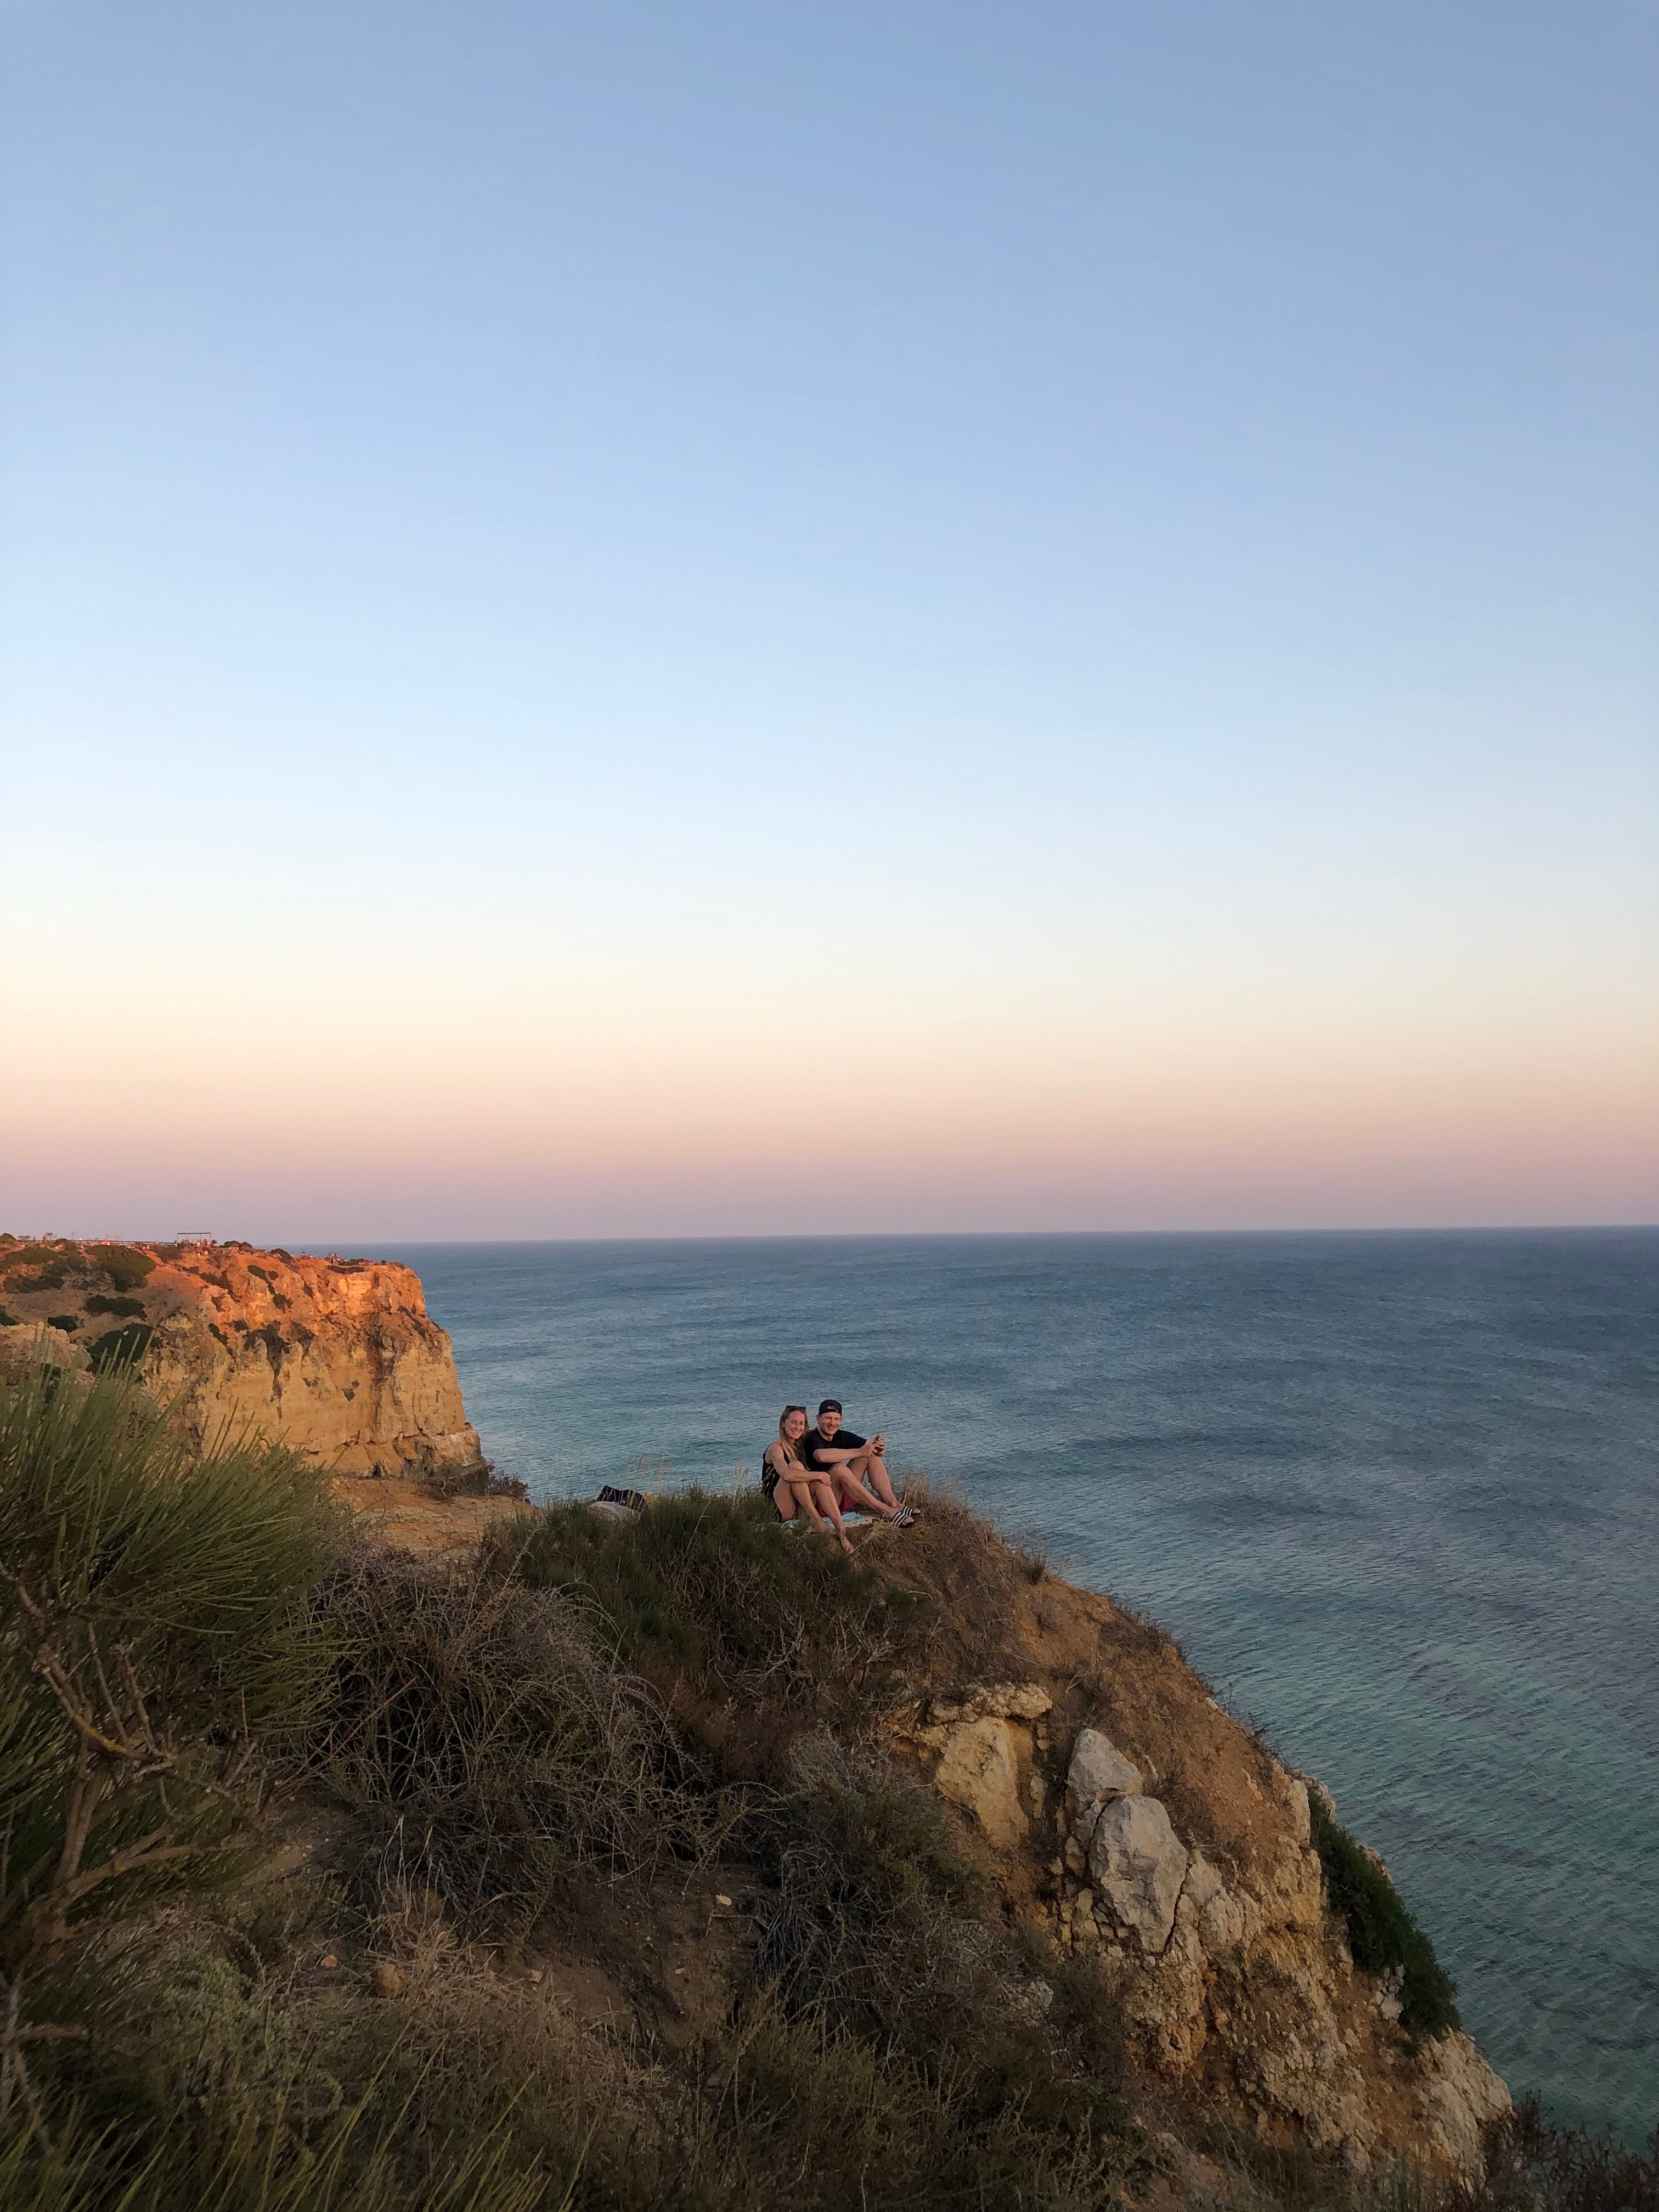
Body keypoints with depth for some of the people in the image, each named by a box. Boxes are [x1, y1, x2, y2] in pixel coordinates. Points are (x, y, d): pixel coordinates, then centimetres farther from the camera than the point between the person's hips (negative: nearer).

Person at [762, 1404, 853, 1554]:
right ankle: (815, 1517, -27)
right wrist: (819, 1476, -23)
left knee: (821, 1482, -20)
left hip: (801, 1510, 6)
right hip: (779, 1511, -6)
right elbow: (787, 1475, -29)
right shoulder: (776, 1448, -9)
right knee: (796, 1465, -23)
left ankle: (841, 1532, -33)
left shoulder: (800, 1446, 15)